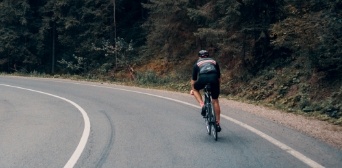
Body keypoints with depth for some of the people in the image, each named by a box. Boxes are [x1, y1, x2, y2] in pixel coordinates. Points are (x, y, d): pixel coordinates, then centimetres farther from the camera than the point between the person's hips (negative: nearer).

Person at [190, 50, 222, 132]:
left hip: (202, 78, -2)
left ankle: (202, 105, 8)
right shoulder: (214, 62, 34)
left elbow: (193, 79, 36)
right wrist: (218, 87, 52)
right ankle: (218, 123, 17)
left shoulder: (197, 63, 30)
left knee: (195, 89, 31)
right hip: (214, 79, 2)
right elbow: (219, 77, 37)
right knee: (215, 101, 17)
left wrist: (192, 89, 52)